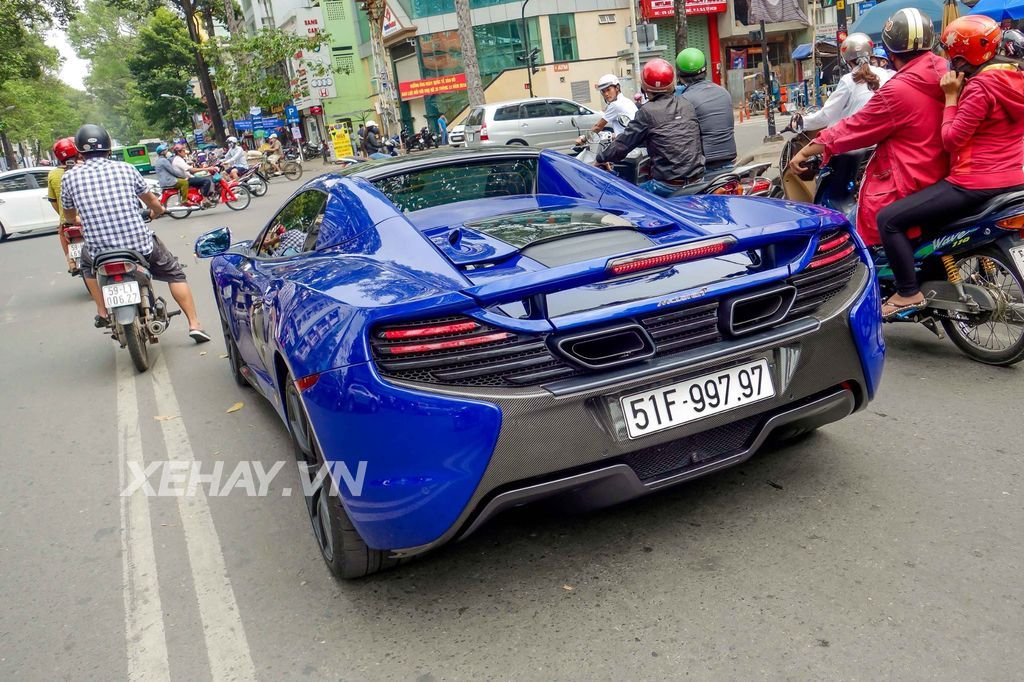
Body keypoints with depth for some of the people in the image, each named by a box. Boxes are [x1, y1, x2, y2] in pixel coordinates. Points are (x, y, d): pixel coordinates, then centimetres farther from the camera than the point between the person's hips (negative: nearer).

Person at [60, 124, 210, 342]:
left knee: (87, 261, 35)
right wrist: (156, 211, 40)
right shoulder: (125, 168, 2)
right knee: (175, 273, 20)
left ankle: (103, 313, 28)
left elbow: (69, 216, 19)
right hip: (140, 244, -1)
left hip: (101, 253, 1)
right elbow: (154, 204, 16)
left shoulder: (70, 177, 1)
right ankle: (194, 325, 10)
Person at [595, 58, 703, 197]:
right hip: (698, 179, 6)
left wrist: (601, 159, 16)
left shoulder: (647, 112, -8)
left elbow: (625, 143, -2)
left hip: (668, 185, -6)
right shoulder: (687, 105, 10)